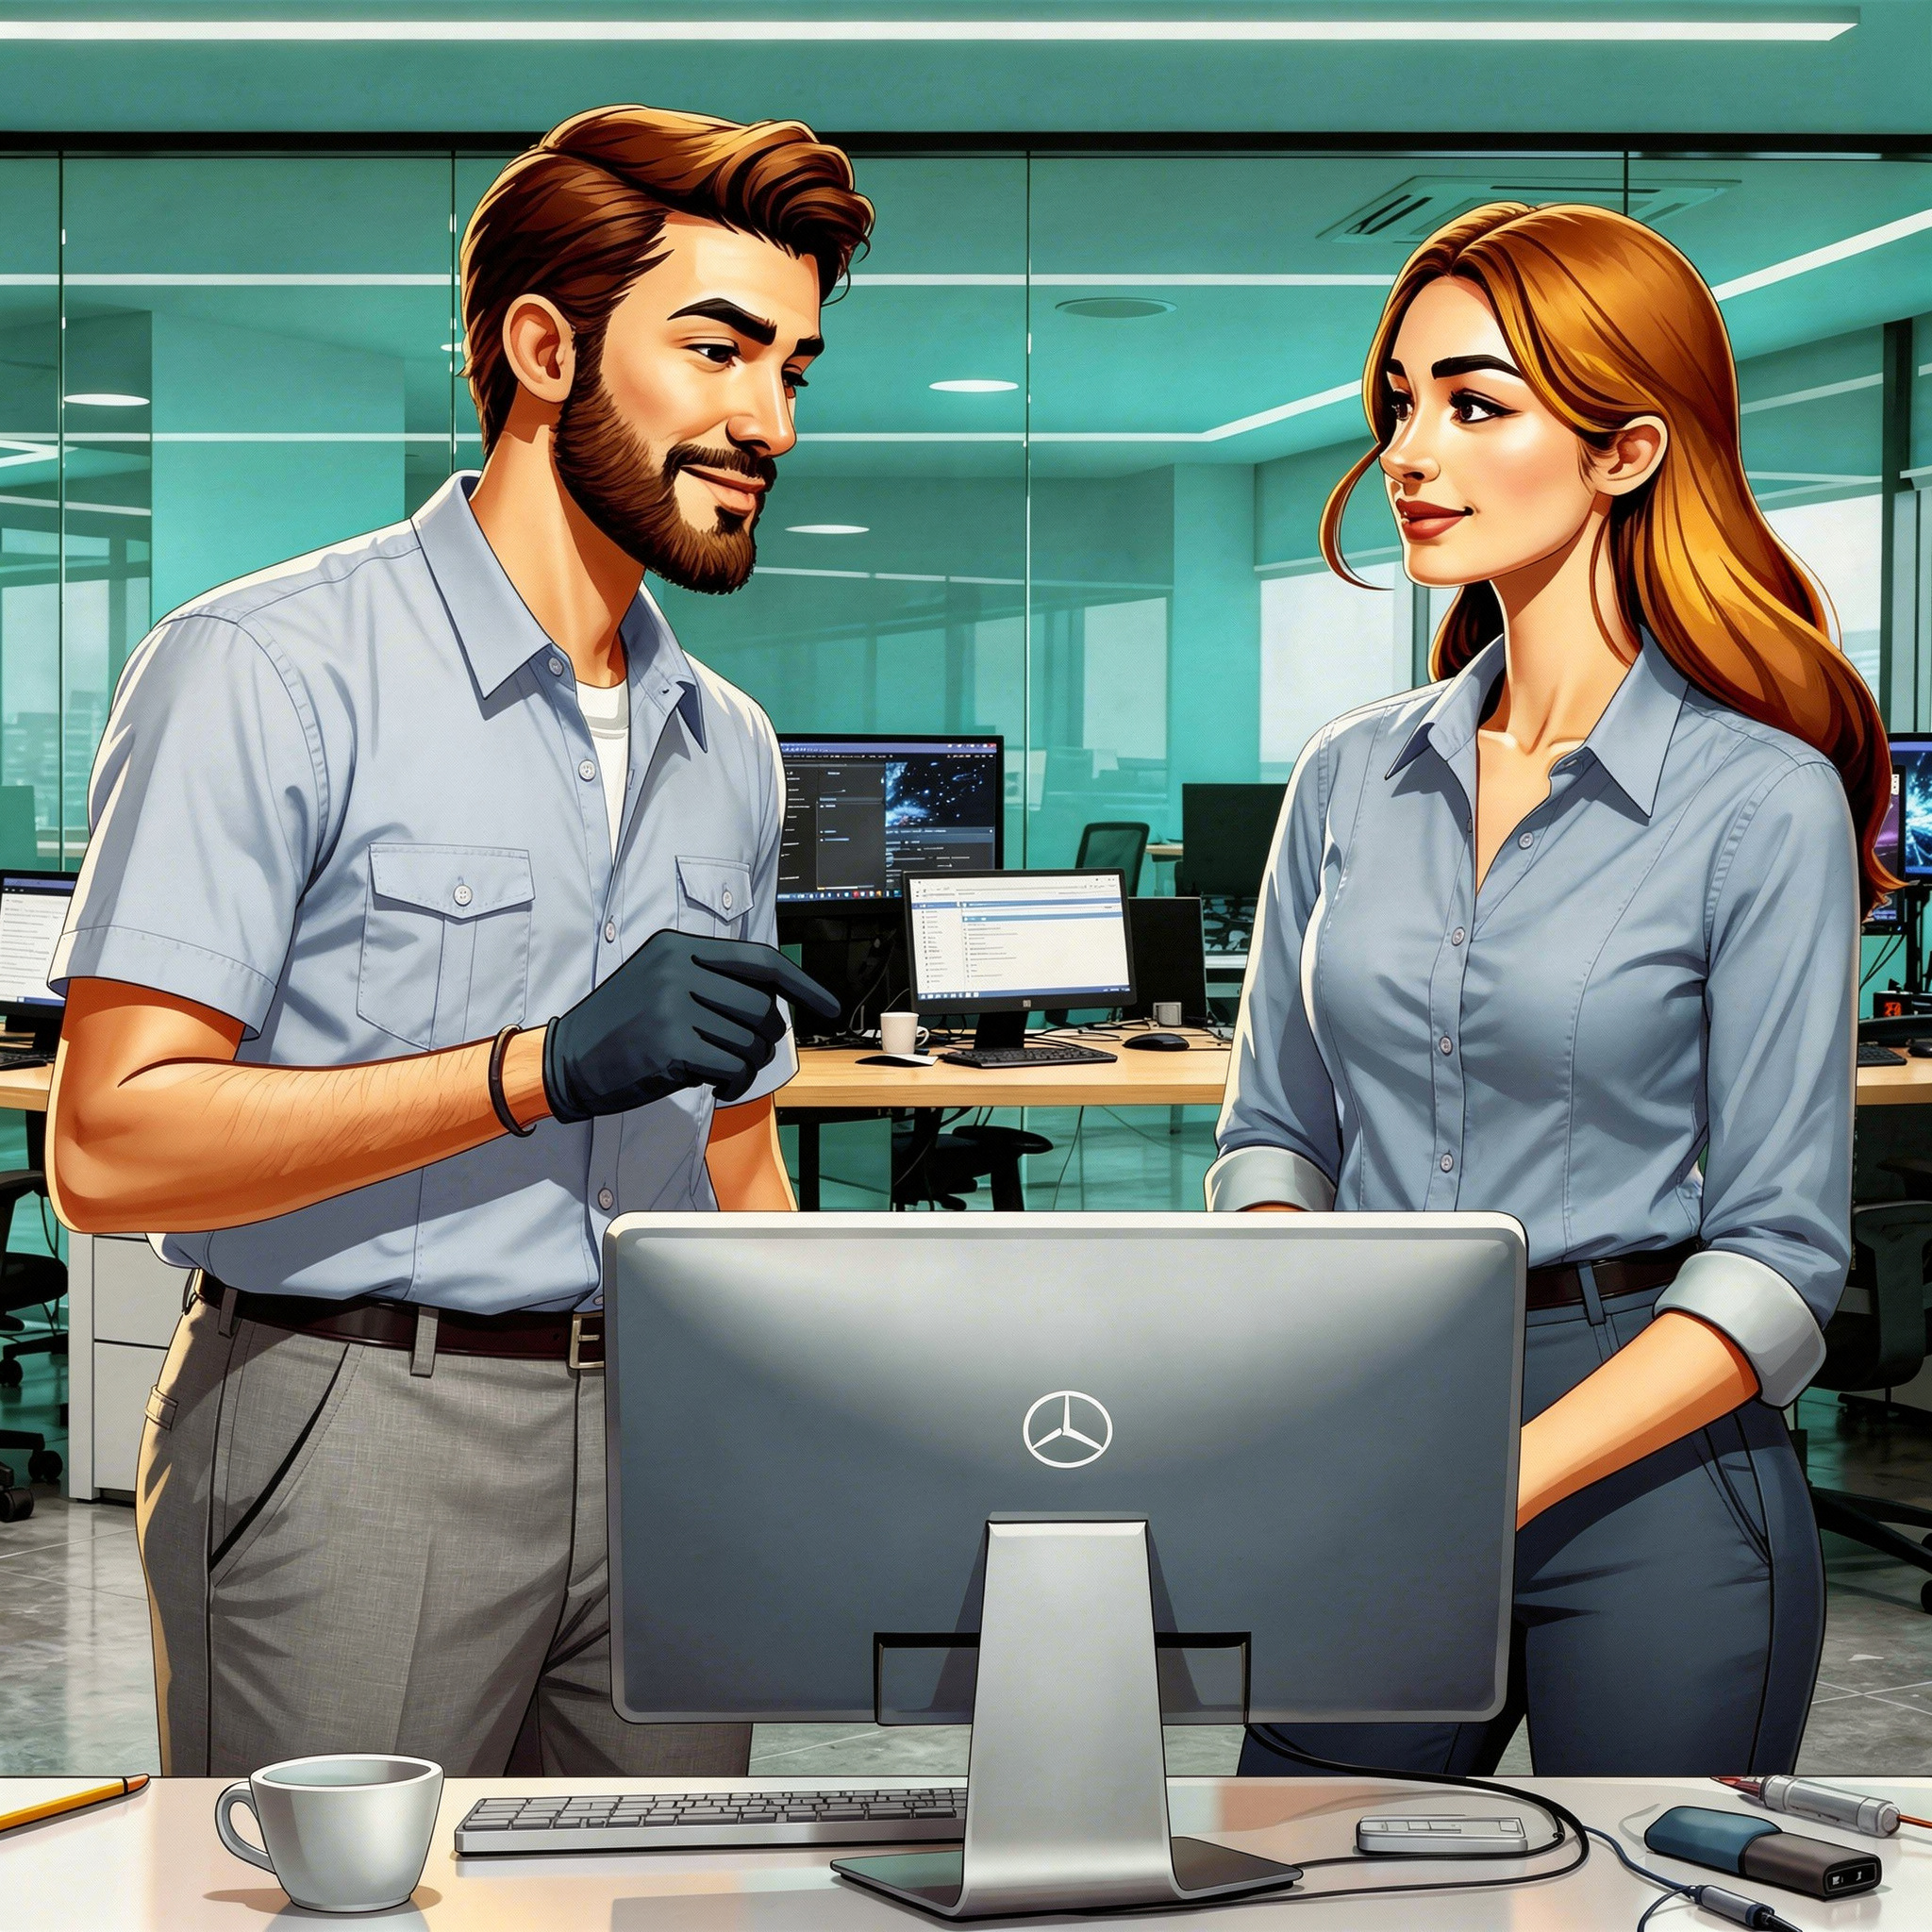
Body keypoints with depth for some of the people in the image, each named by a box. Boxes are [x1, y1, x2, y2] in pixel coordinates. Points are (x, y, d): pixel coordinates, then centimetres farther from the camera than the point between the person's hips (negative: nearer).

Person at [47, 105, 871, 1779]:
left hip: (656, 1451, 6)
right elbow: (113, 1148, -15)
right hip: (352, 1439, -6)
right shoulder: (266, 672, -7)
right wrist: (547, 1069, -19)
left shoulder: (727, 749, 15)